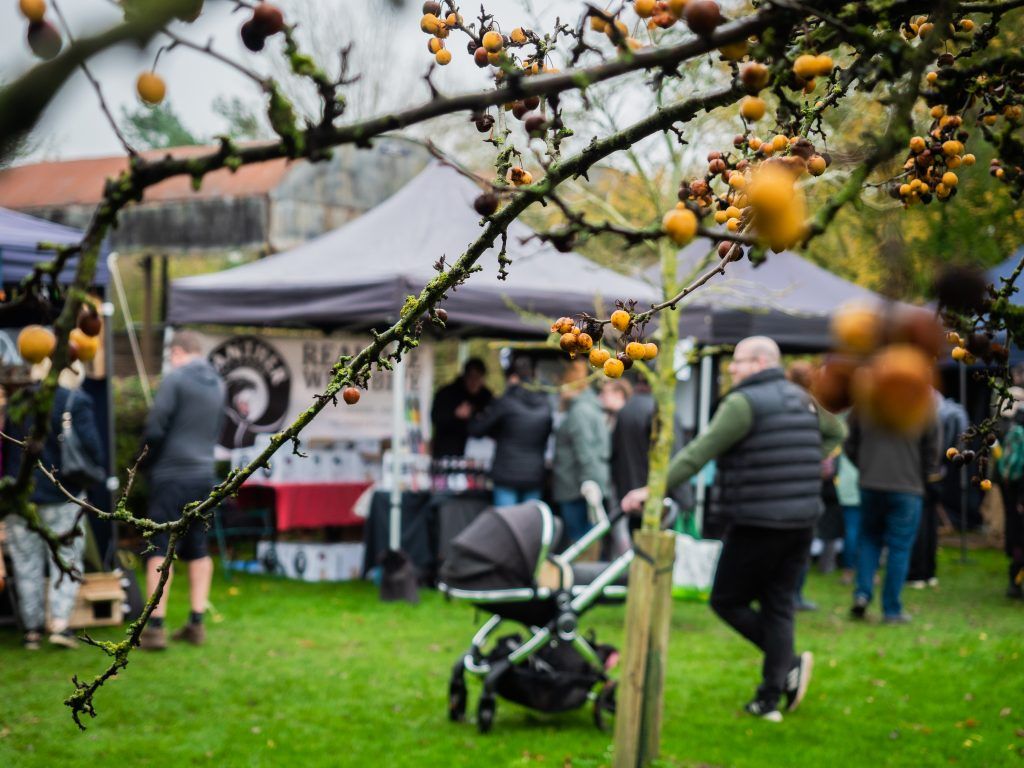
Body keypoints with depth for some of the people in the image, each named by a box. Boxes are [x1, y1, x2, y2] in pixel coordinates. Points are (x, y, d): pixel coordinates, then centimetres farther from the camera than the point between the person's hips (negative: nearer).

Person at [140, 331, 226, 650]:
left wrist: (148, 462, 3)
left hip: (172, 476, -6)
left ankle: (155, 626, -6)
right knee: (197, 549, 12)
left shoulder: (175, 379, -9)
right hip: (204, 474, 6)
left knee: (160, 549, -3)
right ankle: (197, 623, 11)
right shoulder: (218, 385, 10)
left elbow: (155, 428, -12)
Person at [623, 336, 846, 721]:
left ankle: (789, 665, -6)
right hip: (801, 521, 7)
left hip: (758, 524, -7)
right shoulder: (802, 400, 12)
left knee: (727, 600, 6)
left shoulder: (744, 403, -12)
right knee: (778, 605, 11)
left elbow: (698, 452, -17)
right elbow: (836, 432, 30)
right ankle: (770, 697, 9)